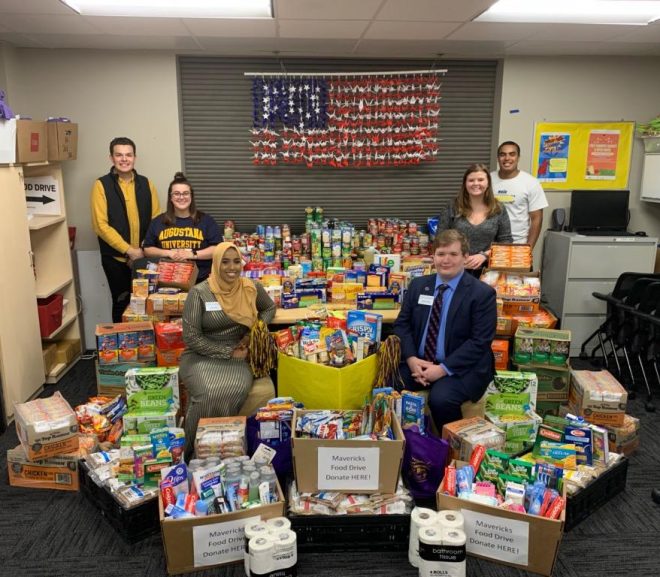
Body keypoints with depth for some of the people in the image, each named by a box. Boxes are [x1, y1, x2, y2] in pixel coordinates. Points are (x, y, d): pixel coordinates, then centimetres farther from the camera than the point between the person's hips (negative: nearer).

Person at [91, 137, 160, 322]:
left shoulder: (146, 184, 6)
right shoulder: (102, 185, -4)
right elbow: (101, 225, -10)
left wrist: (144, 249, -5)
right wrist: (129, 250, -14)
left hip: (144, 257, 3)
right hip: (116, 258, -2)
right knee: (121, 303, 8)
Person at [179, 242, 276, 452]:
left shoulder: (251, 288, 0)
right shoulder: (199, 293, -10)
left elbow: (269, 308, 20)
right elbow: (191, 337, -10)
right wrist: (228, 352, -13)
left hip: (236, 355, 2)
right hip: (201, 356, -2)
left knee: (238, 388, -32)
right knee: (210, 392, -32)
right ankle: (195, 448, -7)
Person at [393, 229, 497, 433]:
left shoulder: (482, 293, -7)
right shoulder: (418, 285, 8)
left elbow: (479, 341, -12)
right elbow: (402, 324, 6)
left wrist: (443, 369, -20)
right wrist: (411, 359, -11)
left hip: (462, 368, -4)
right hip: (418, 363, 4)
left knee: (441, 398, -31)